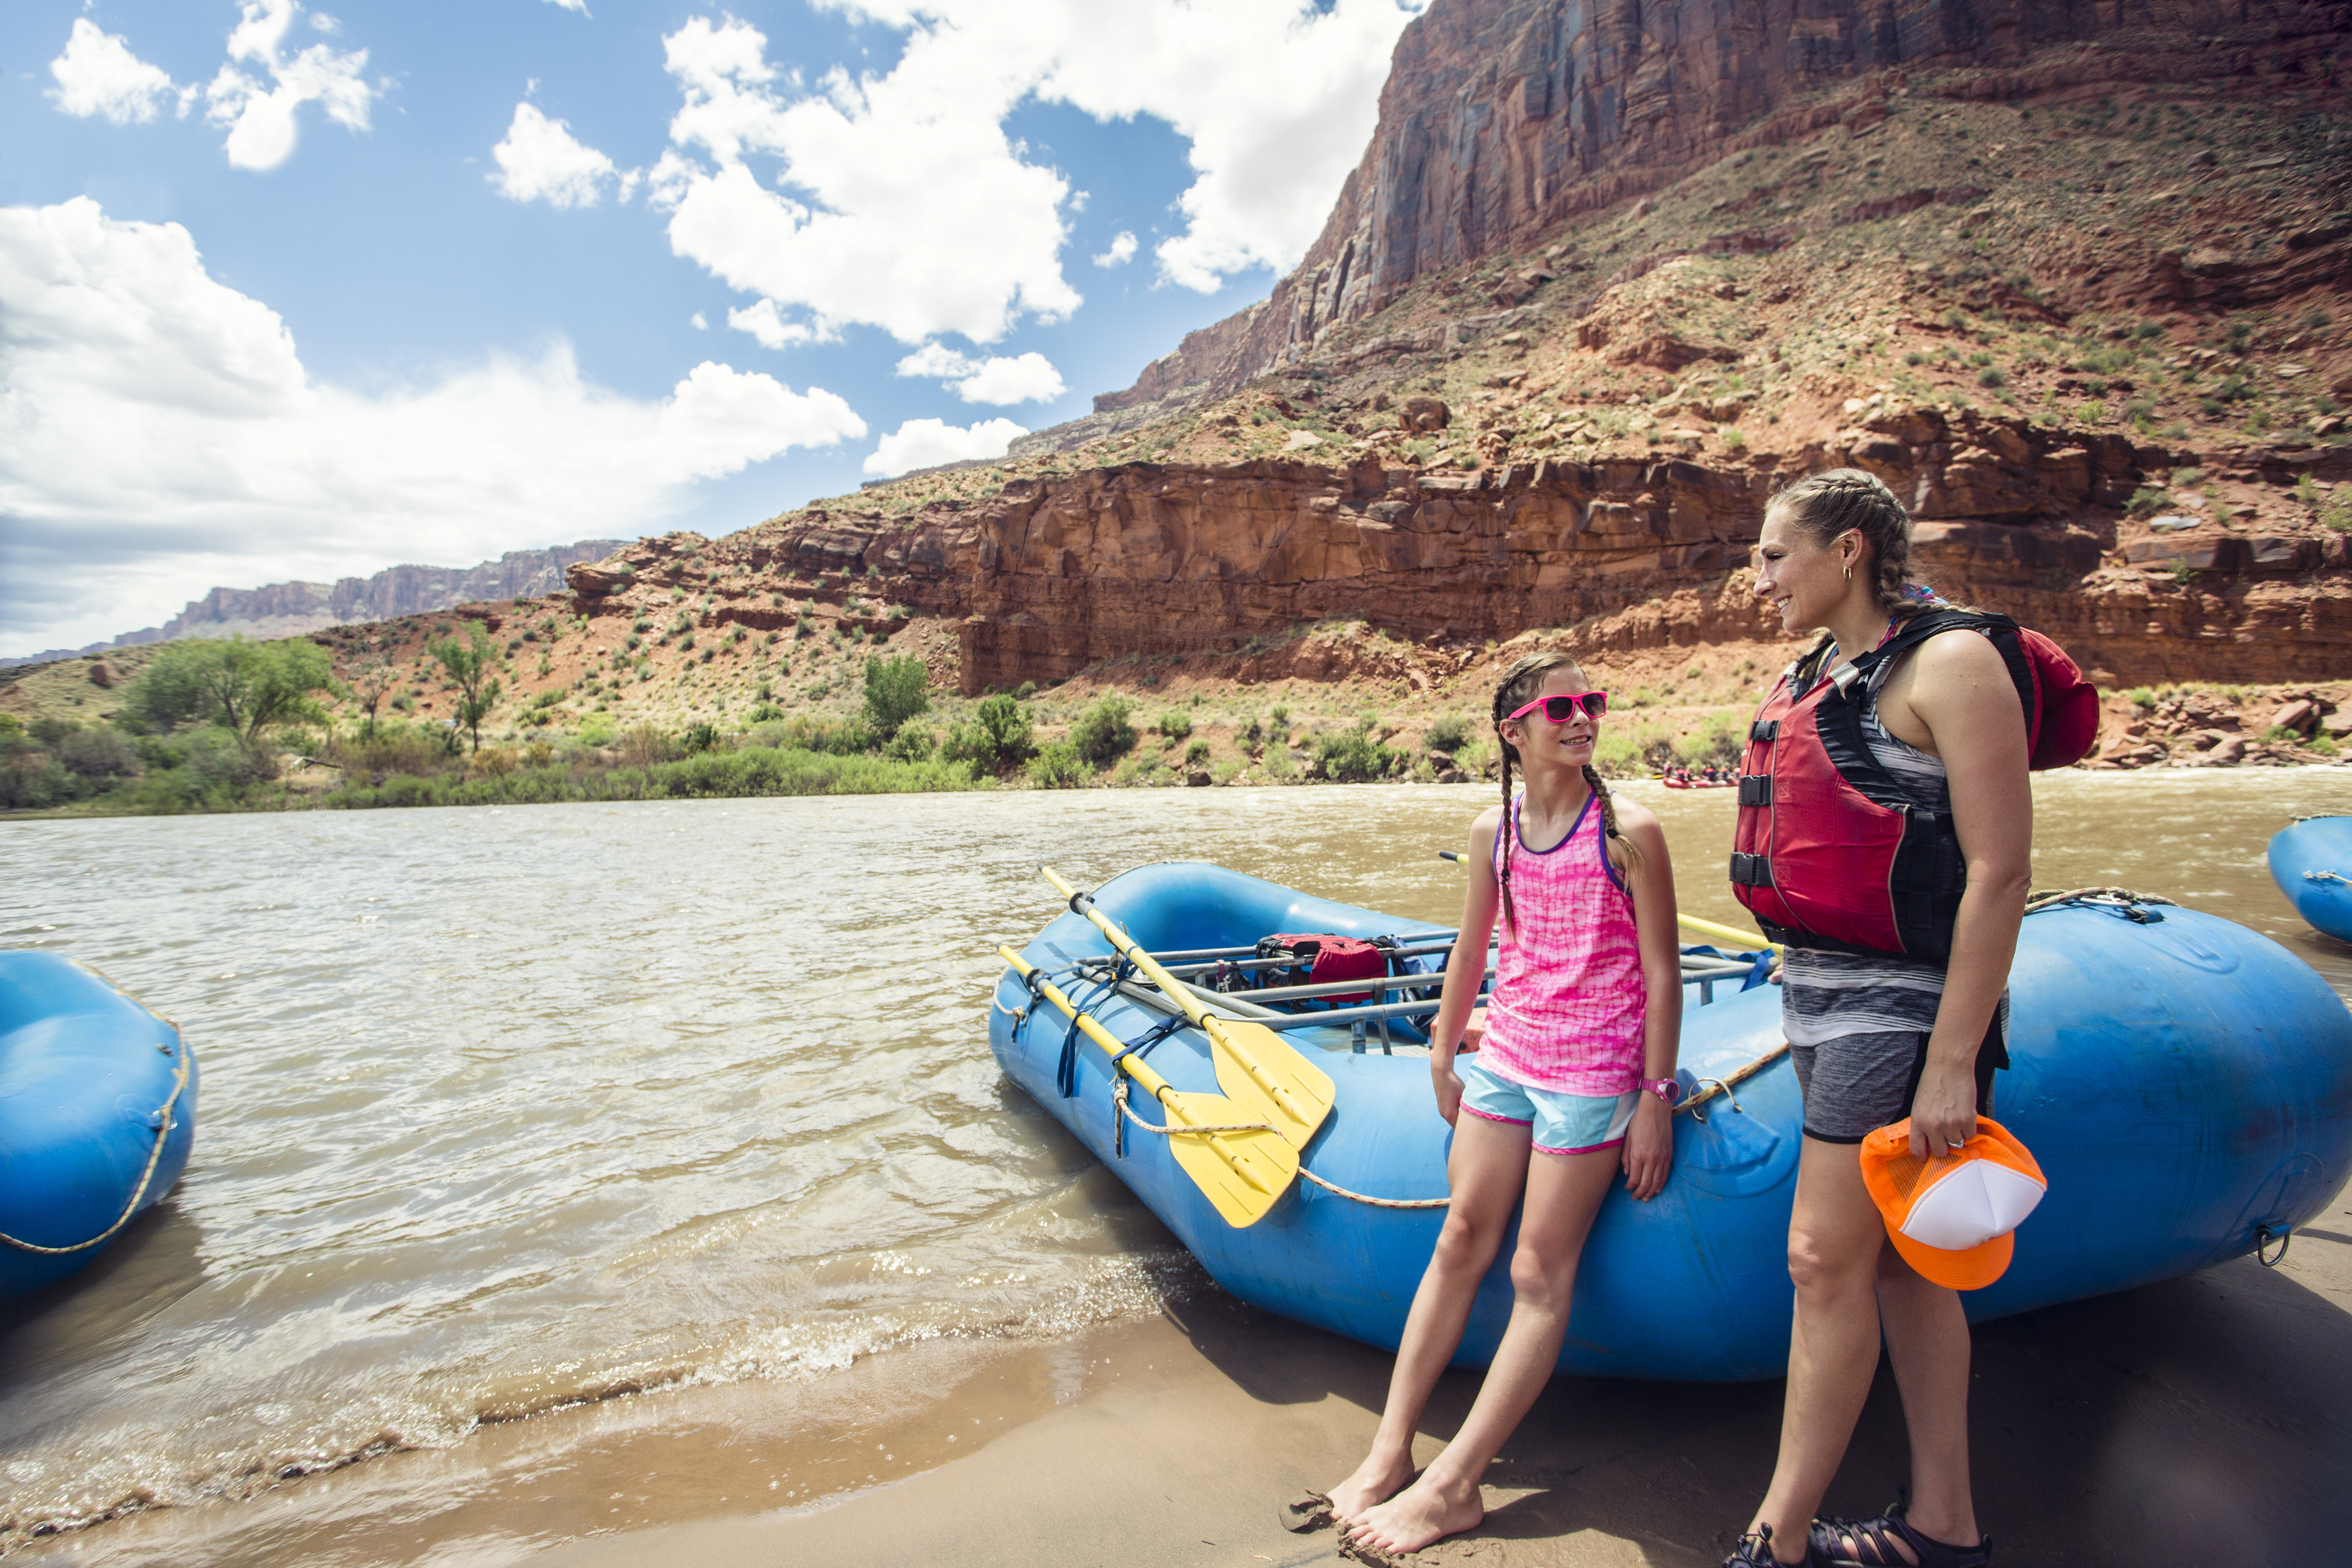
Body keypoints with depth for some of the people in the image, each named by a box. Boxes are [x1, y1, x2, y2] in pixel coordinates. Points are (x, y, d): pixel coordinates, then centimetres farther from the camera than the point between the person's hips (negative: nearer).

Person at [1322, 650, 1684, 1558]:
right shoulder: (1494, 831, 3)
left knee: (1539, 1276, 0)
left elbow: (1661, 973, -9)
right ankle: (1390, 1453, 16)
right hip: (1503, 1057, 5)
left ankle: (1452, 1486, 8)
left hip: (1591, 1074, -5)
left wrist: (1655, 1098, -10)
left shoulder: (1628, 833, -10)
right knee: (1458, 1244, 7)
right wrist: (1444, 1053, 17)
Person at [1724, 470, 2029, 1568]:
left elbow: (2000, 869, -17)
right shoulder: (1816, 675, 13)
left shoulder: (1948, 663, -12)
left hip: (1903, 1005, -8)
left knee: (1827, 1258, -3)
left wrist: (1952, 1060, -20)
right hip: (1823, 994, 9)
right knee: (1899, 1263, 15)